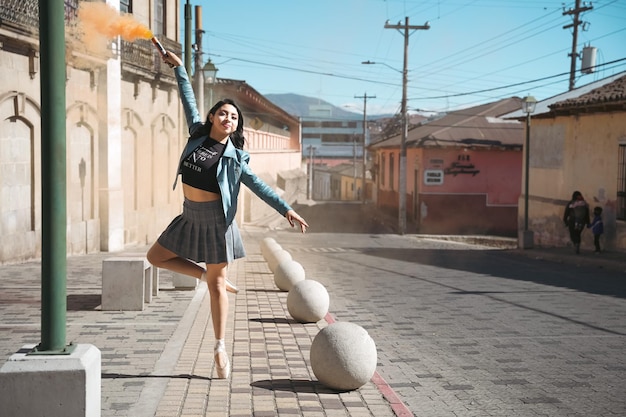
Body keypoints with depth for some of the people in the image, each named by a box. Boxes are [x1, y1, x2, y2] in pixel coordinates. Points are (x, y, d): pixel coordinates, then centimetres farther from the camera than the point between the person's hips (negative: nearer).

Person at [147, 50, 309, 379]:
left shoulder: (234, 157, -5)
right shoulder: (198, 135, 3)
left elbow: (258, 185, -4)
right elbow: (189, 100, 11)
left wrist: (286, 209, -11)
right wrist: (179, 68, 14)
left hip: (216, 220, -4)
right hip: (190, 216, 4)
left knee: (216, 284, 2)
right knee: (156, 256, 10)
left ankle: (220, 348, 10)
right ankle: (207, 275, 21)